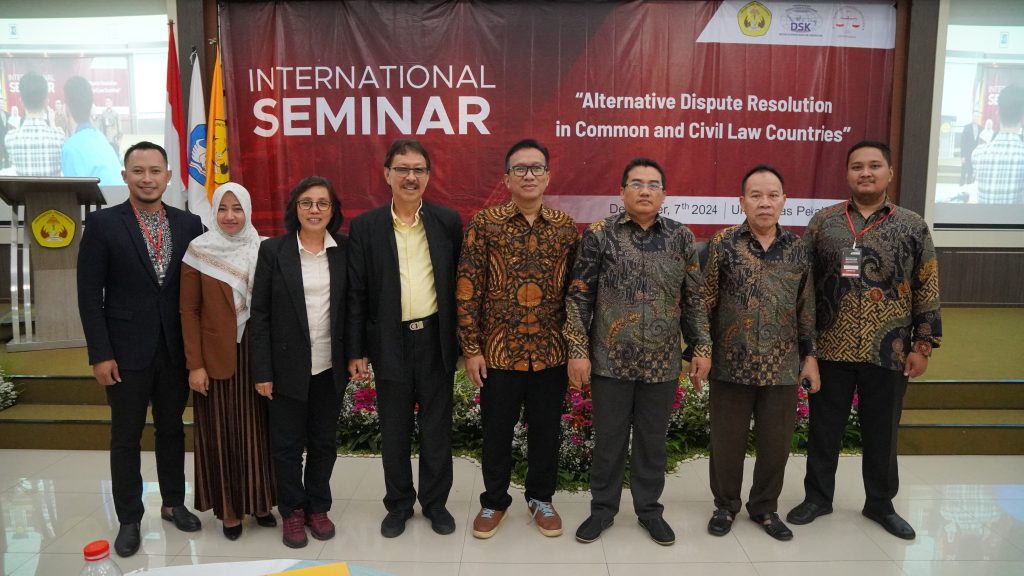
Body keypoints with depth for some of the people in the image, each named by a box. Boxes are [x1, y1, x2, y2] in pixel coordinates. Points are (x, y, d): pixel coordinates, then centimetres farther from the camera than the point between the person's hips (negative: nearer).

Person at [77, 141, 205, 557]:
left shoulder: (189, 224, 1)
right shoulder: (103, 223, -6)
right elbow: (90, 295, -7)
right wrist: (100, 354, -11)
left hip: (176, 350, 3)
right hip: (127, 351, -2)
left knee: (172, 431, 16)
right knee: (125, 438, 10)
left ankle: (173, 503, 32)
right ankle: (129, 519, 23)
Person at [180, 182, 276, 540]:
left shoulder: (263, 250, 3)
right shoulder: (198, 251, -3)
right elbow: (189, 310, -3)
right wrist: (195, 364, -8)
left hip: (257, 353, 2)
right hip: (217, 356, -2)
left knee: (257, 429, 9)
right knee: (222, 433, 6)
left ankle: (259, 501, 24)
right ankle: (228, 509, 19)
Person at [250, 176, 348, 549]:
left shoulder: (345, 250, 0)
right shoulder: (273, 250, -5)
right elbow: (259, 314, -5)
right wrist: (262, 370, -7)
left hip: (330, 367, 2)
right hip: (288, 367, -1)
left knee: (324, 442, 13)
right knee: (287, 444, 9)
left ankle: (318, 507, 31)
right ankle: (292, 512, 27)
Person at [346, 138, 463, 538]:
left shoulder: (448, 221, 1)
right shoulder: (365, 226, -1)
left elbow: (459, 283, 4)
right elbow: (356, 293, 0)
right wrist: (356, 350, -3)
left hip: (436, 339, 0)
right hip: (390, 342, 0)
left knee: (436, 427, 11)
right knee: (394, 430, 12)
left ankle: (435, 502, 28)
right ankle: (399, 504, 29)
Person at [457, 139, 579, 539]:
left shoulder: (566, 227, 3)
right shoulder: (484, 223, -4)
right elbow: (467, 289, -5)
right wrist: (471, 348, -8)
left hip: (552, 352, 2)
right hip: (499, 351, -1)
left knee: (546, 430, 14)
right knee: (496, 431, 12)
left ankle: (541, 498, 35)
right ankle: (494, 500, 33)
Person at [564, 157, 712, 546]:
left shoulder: (681, 238, 4)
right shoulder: (599, 235, -4)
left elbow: (694, 299, 8)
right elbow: (578, 297, -5)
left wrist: (702, 348, 3)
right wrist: (577, 351, -9)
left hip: (663, 363, 2)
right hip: (610, 360, -2)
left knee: (653, 440, 14)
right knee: (608, 438, 11)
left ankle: (649, 509, 33)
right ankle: (602, 508, 30)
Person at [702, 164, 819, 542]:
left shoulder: (797, 248, 4)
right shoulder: (723, 245, -5)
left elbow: (806, 309, 10)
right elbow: (705, 303, -3)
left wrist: (809, 356, 7)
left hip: (782, 366, 3)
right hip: (731, 365, -2)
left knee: (776, 443, 12)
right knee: (727, 442, 10)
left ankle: (764, 507, 32)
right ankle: (725, 505, 30)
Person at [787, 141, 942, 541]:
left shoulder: (912, 226, 2)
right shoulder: (823, 221, 2)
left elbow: (926, 290, 3)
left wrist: (922, 345, -1)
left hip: (889, 352, 0)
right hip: (831, 350, 0)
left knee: (881, 431, 13)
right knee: (824, 428, 11)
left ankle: (881, 503, 31)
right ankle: (817, 497, 28)